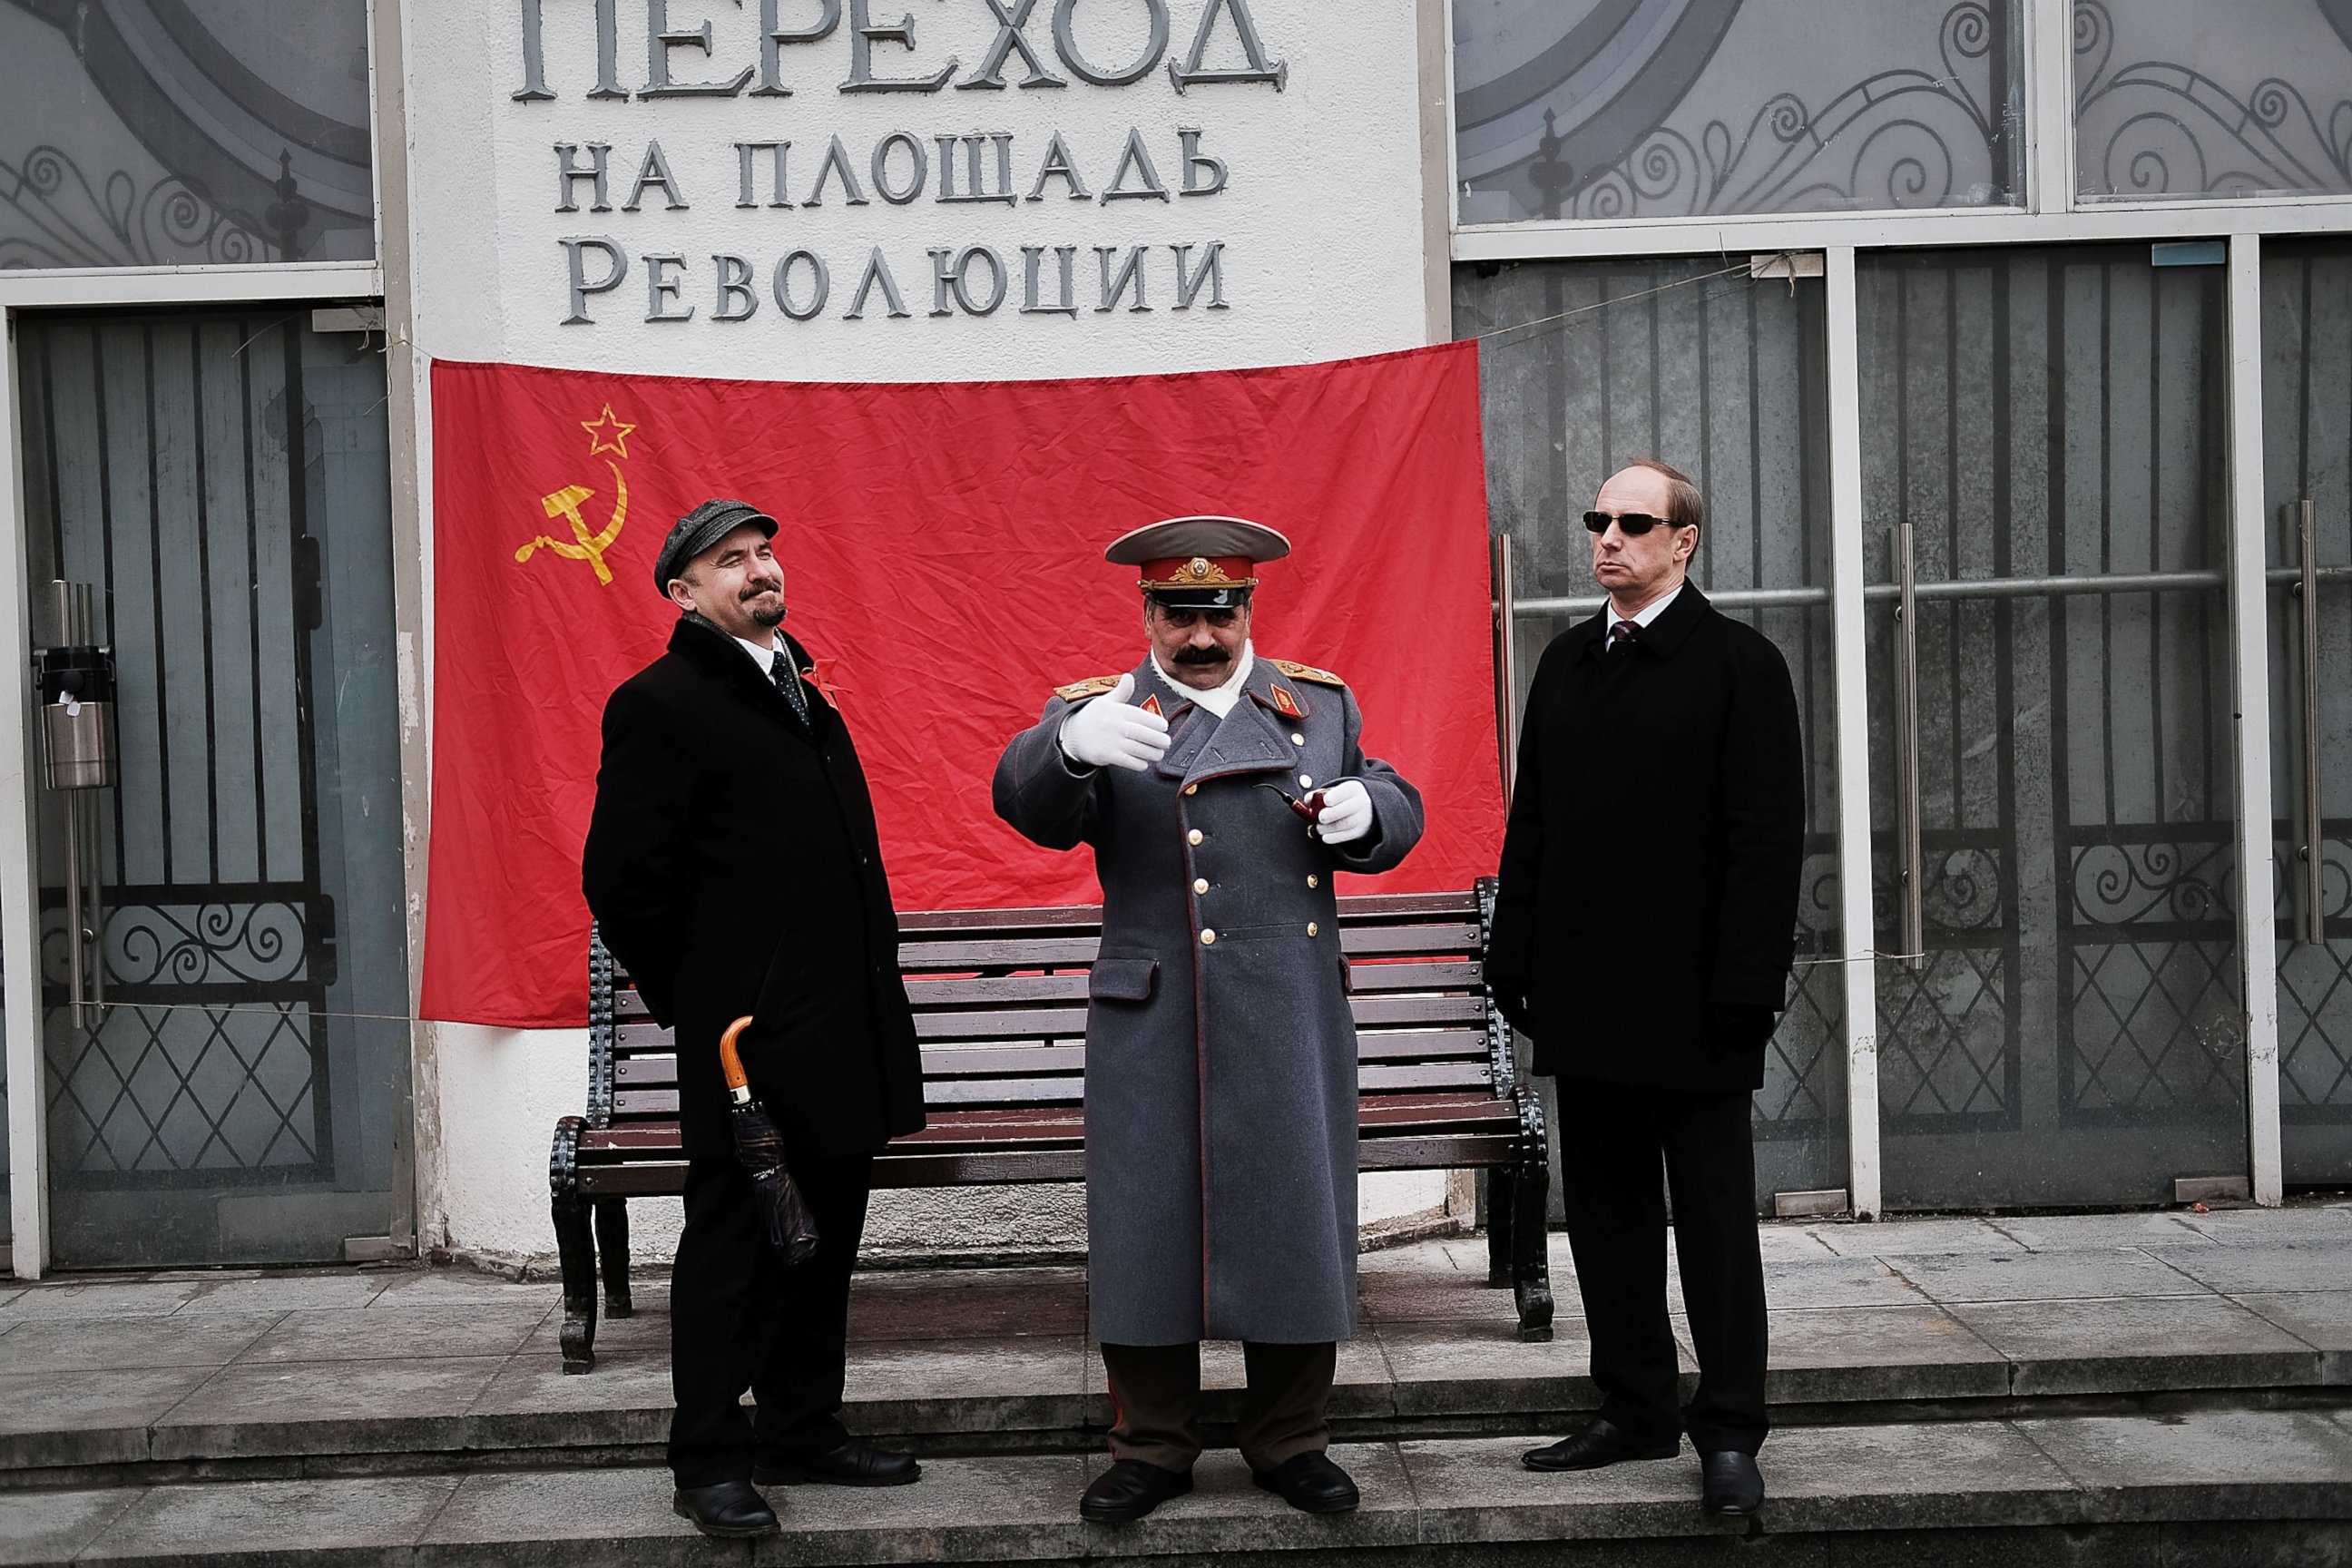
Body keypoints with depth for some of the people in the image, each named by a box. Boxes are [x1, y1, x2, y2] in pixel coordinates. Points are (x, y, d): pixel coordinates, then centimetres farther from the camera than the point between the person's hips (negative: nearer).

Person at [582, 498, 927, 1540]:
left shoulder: (799, 691, 17)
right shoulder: (661, 706, -10)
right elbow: (622, 880, -13)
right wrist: (700, 1006, -6)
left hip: (840, 1041, 8)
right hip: (750, 1049, -8)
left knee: (823, 1247, 16)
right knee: (734, 1250, 2)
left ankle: (803, 1431, 29)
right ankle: (710, 1461, 14)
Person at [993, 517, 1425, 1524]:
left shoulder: (1319, 704, 11)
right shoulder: (1097, 712, 2)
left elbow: (1396, 814, 15)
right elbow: (1028, 805, -17)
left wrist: (1365, 810, -9)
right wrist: (1072, 746, -39)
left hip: (1290, 1024, 2)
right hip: (1150, 1028, -2)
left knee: (1294, 1216, 7)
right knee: (1147, 1222, 4)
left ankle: (1290, 1442, 24)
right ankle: (1151, 1449, 20)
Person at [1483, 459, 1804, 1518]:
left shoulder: (1738, 663, -5)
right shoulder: (1566, 663, 12)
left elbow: (1768, 837, -9)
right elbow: (1530, 824, 14)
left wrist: (1743, 988, -16)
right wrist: (1516, 961, 8)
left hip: (1689, 1005, -6)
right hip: (1585, 999, 6)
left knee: (1713, 1222, 3)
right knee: (1606, 1215, 11)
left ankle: (1729, 1433, 12)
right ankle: (1635, 1411, 22)